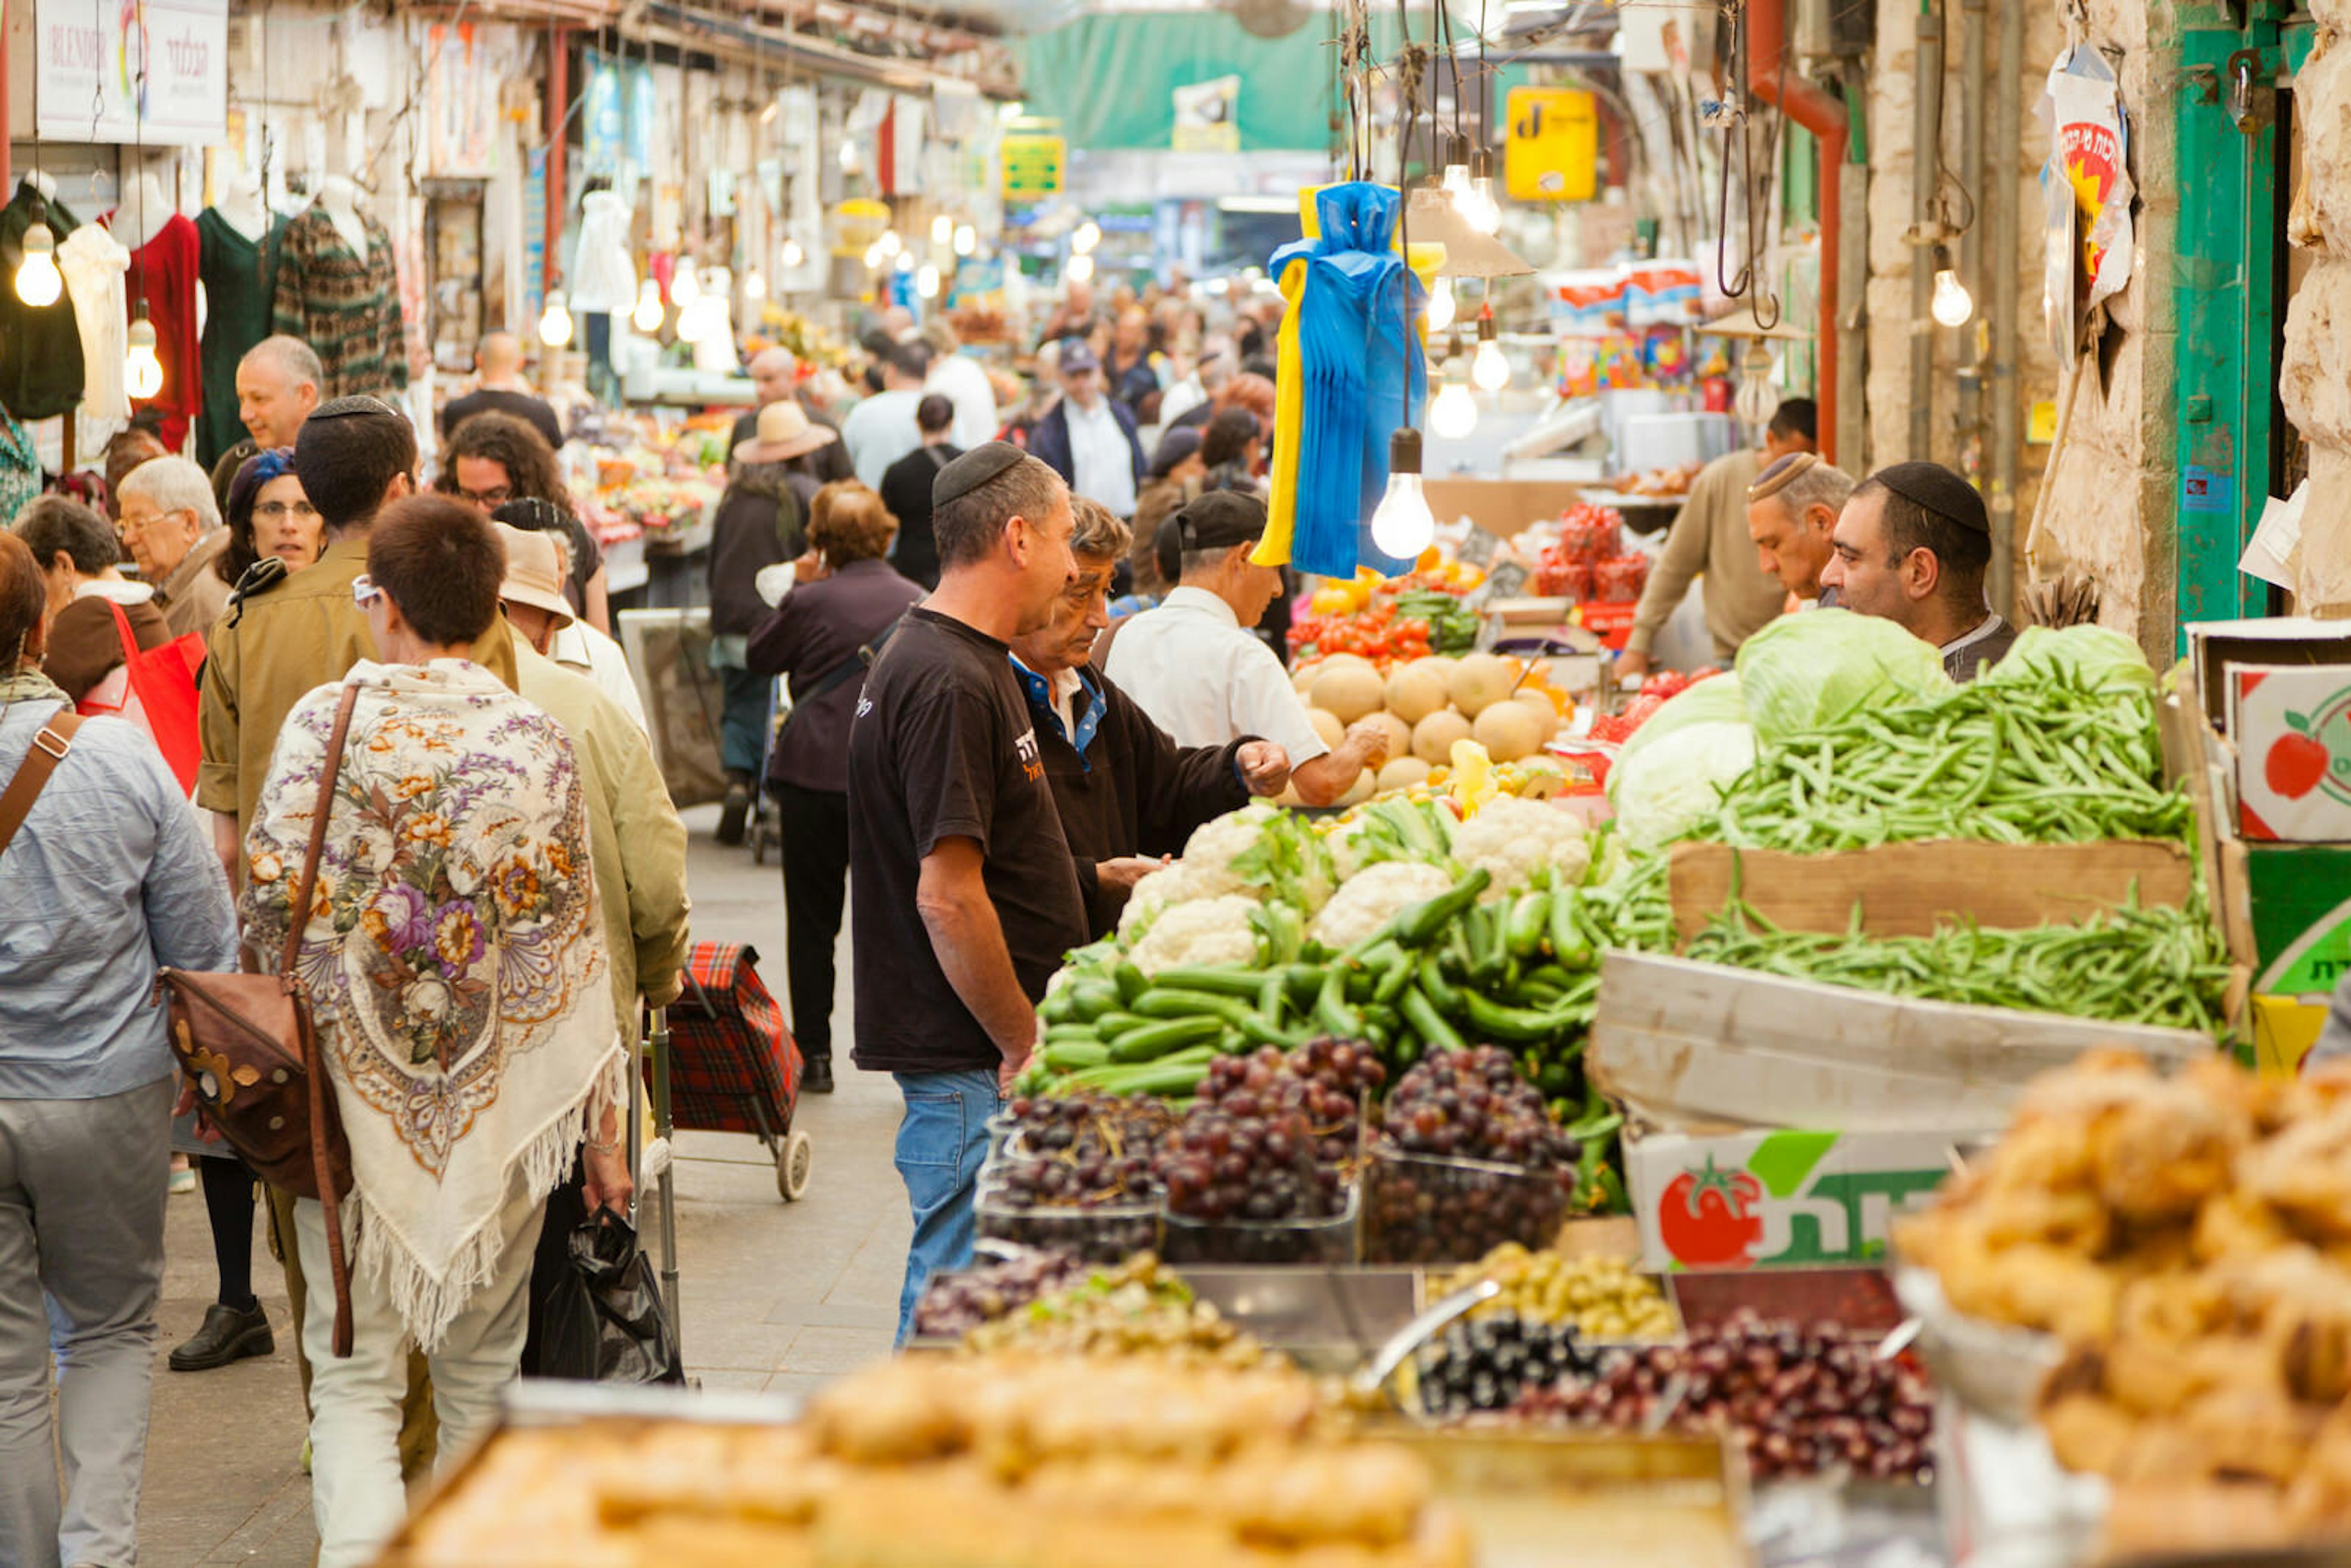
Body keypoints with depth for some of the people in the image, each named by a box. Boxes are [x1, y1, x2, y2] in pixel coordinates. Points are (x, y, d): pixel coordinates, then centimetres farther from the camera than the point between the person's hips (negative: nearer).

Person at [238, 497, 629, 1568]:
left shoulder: (325, 720, -6)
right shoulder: (538, 741, -2)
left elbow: (269, 897, -8)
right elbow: (574, 941, -1)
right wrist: (603, 1124, 5)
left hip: (358, 1088, -2)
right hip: (503, 1104, 2)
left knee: (354, 1377, 2)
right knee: (482, 1367, 16)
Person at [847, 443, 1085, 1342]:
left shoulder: (967, 665, 15)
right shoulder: (950, 685, -19)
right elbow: (947, 897, -23)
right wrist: (1024, 1045, -18)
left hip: (996, 1051, 10)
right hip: (971, 1061, -10)